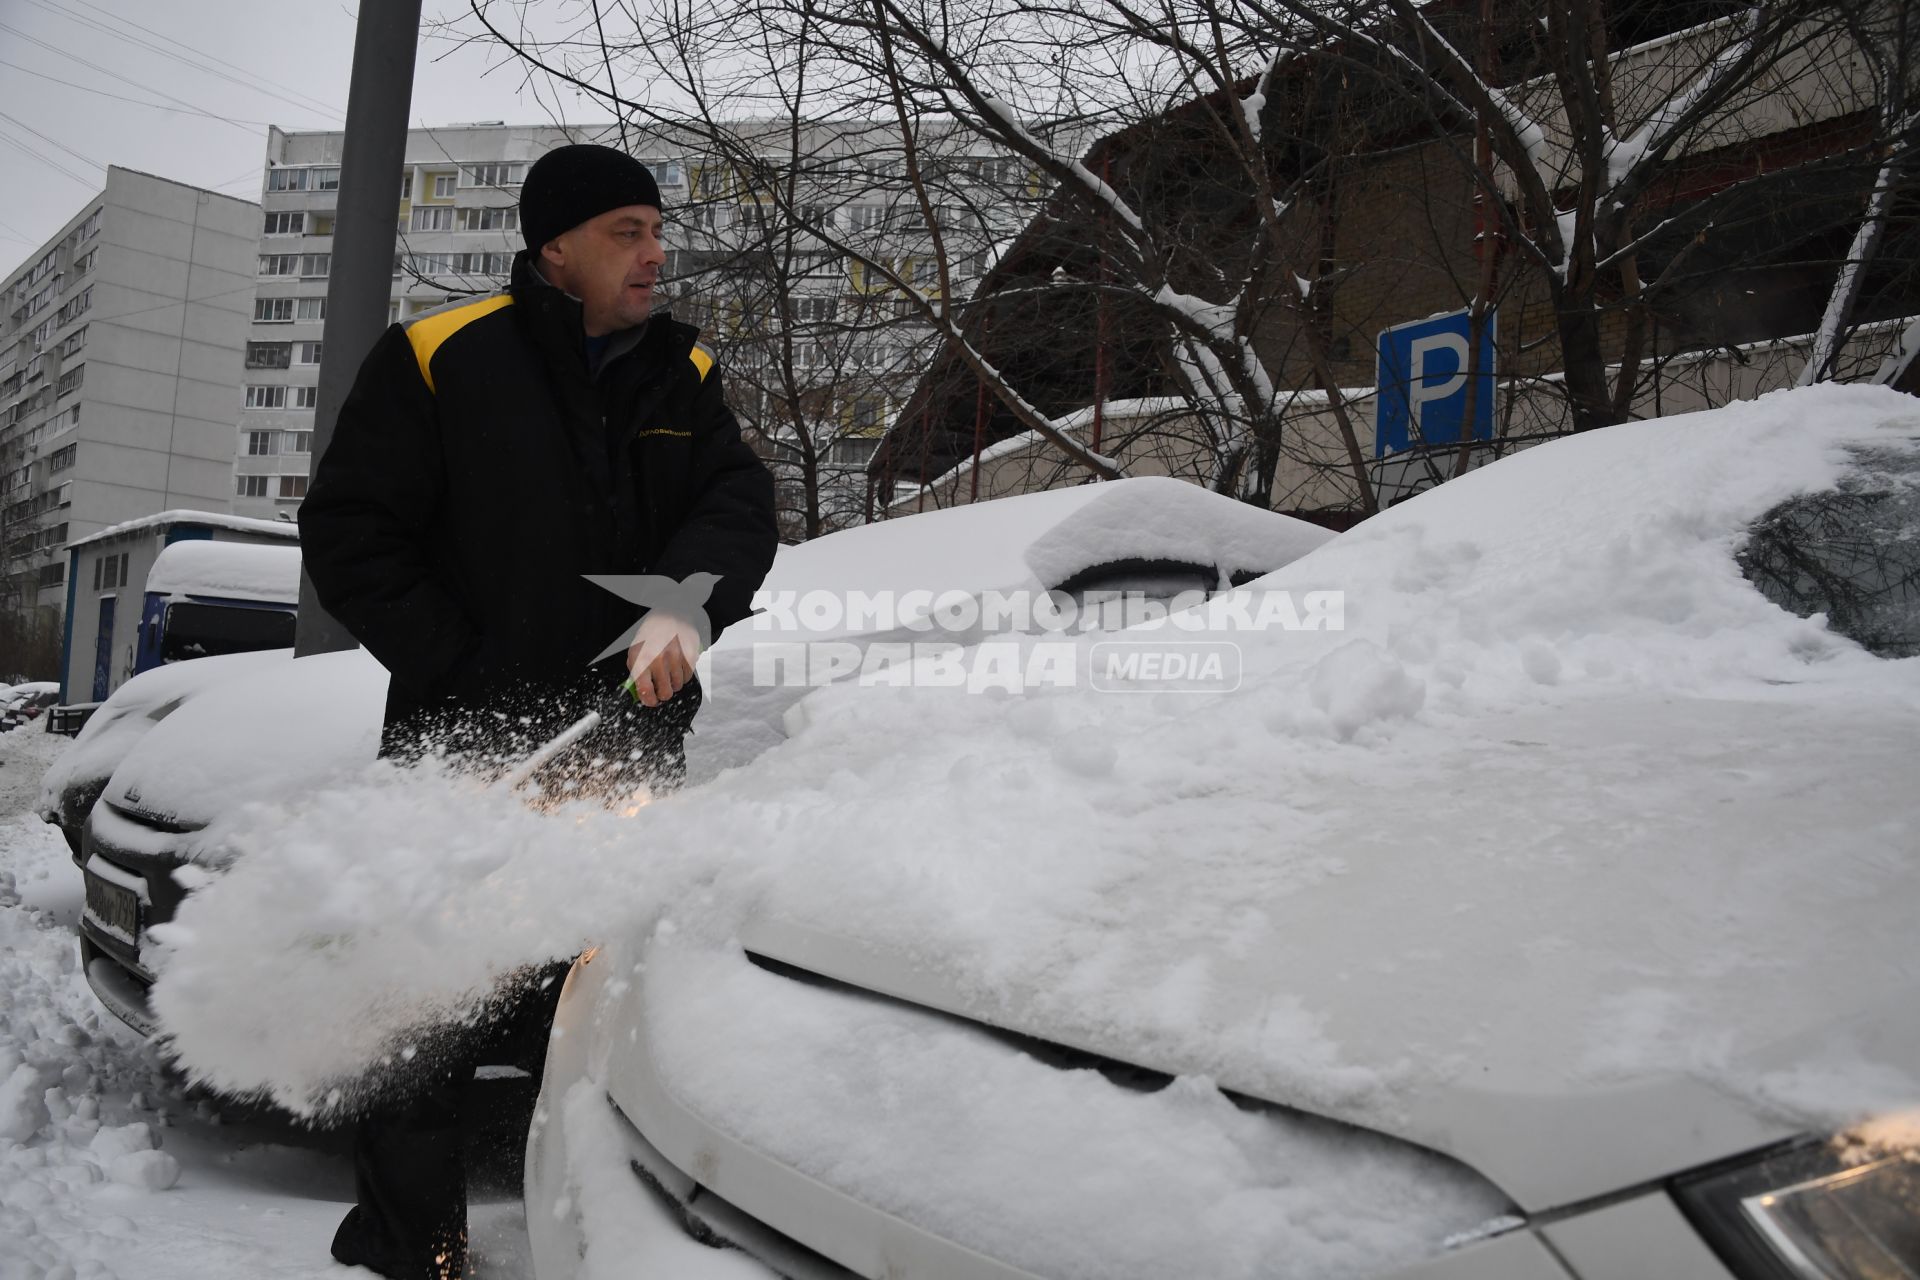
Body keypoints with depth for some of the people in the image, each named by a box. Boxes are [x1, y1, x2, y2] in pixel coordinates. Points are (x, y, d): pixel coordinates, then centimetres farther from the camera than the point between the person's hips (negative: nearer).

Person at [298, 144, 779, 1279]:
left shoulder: (683, 373, 11)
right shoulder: (439, 358, -2)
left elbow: (741, 500, -2)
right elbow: (349, 534, -4)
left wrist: (689, 602, -23)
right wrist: (460, 674, -13)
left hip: (632, 749, 4)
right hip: (468, 748, -3)